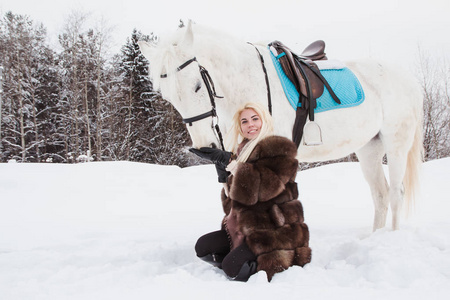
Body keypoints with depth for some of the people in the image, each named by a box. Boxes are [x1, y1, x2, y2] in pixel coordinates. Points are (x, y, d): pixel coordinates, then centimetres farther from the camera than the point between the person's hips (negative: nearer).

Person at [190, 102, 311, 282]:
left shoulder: (279, 148, -10)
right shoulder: (243, 151, 13)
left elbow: (264, 188, -27)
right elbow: (230, 203, 13)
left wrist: (228, 161, -23)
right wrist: (224, 175, -7)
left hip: (275, 231, -9)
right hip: (247, 228, 9)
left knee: (232, 268, -21)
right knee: (203, 247, 0)